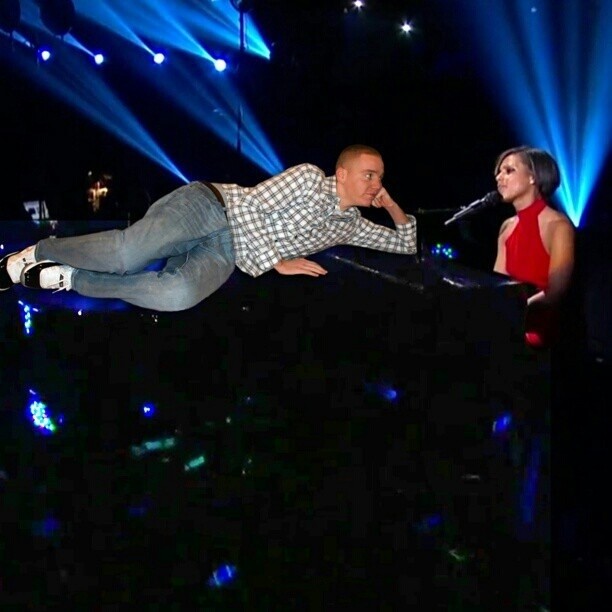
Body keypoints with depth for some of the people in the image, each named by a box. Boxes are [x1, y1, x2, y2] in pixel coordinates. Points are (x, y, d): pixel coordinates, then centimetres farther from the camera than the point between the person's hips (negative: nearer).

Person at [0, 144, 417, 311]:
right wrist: (276, 263, -15)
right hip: (211, 207, -5)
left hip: (223, 255, 5)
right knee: (127, 255, -32)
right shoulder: (309, 178, -5)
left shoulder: (349, 225, 17)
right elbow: (249, 205, -12)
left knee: (180, 294, -32)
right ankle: (37, 253, -2)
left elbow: (408, 245, 26)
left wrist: (394, 207, 8)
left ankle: (70, 278, -15)